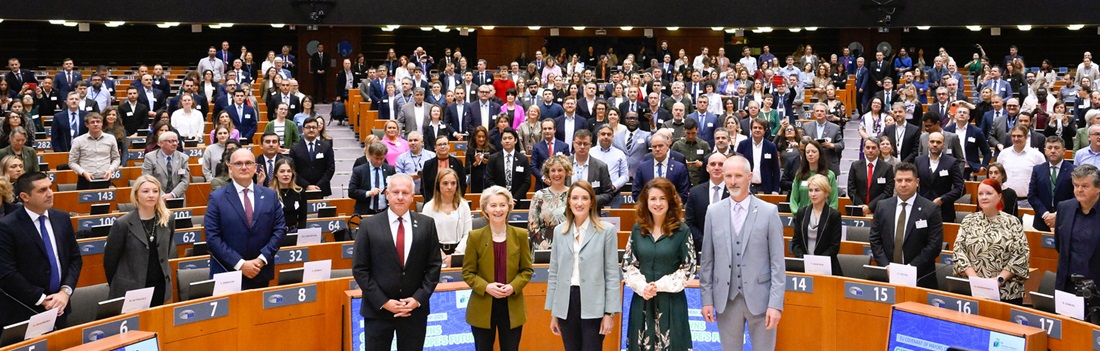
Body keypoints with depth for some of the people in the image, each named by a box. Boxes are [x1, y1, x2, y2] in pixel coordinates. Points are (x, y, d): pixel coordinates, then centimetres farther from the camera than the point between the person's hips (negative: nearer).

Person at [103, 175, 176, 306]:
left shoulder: (168, 220, 0)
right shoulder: (123, 224, -12)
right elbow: (110, 259, -4)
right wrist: (116, 287, 4)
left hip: (160, 288, 4)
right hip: (130, 290, -4)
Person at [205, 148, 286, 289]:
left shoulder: (270, 195, 5)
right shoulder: (217, 198, -3)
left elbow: (280, 229, 2)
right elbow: (212, 237, -9)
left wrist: (262, 259, -9)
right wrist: (240, 264, -15)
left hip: (261, 274, 2)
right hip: (228, 274, -2)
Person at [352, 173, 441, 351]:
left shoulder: (426, 224, 2)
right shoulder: (369, 226, -2)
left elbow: (434, 265, 3)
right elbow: (359, 269, -3)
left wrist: (419, 298, -8)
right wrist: (383, 302, -10)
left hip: (416, 309, 1)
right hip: (378, 310, -1)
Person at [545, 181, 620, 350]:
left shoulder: (607, 230, -3)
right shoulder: (559, 231, 8)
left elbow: (612, 274, -4)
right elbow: (553, 273, 11)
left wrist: (609, 313, -8)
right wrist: (553, 312, 10)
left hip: (593, 305, -3)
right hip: (566, 304, 4)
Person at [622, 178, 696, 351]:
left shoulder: (682, 231, -4)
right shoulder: (638, 230, 6)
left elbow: (689, 268, -5)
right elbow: (627, 264, 6)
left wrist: (661, 285, -13)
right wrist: (641, 286, -11)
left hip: (671, 300, -3)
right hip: (642, 299, 3)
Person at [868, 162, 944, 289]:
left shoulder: (931, 209, -4)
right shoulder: (882, 206, 4)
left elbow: (934, 245, -9)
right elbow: (875, 240, 4)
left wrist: (910, 268, -15)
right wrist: (886, 266, -9)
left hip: (920, 278, -2)